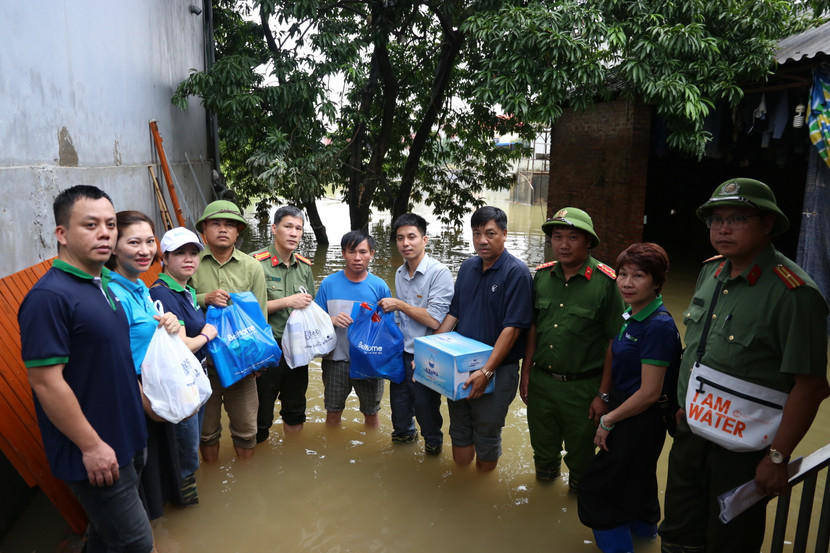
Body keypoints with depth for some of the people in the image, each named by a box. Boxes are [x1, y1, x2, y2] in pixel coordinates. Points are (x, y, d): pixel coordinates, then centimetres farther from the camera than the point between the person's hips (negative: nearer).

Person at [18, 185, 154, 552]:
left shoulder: (107, 283, 6)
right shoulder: (49, 296, -20)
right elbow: (46, 382, -21)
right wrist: (91, 445, -18)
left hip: (128, 439, 8)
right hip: (94, 453, -8)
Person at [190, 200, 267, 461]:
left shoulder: (252, 267, 3)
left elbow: (260, 315, 4)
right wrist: (204, 299, -19)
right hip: (202, 359, -1)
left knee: (246, 427, 12)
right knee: (206, 427, 16)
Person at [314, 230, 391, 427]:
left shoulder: (379, 286, -4)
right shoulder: (329, 283, -3)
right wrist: (333, 320, -18)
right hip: (336, 359, 1)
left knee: (371, 413, 15)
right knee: (333, 412, 16)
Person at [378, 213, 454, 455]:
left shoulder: (439, 273, -18)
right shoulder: (400, 273, 6)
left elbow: (434, 320, -24)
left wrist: (399, 304, -18)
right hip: (401, 353, 6)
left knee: (426, 408, 11)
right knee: (399, 405, 20)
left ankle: (433, 445, 38)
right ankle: (404, 435, 48)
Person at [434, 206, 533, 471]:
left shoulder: (516, 272, -14)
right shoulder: (467, 267, 6)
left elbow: (512, 328, -19)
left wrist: (486, 371, -23)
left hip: (497, 370, -6)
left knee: (487, 436, 10)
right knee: (459, 428, 20)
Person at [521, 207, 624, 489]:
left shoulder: (606, 281, -14)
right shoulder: (542, 275, 0)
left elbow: (615, 341, -12)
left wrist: (603, 394, -12)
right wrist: (526, 372, 7)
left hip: (582, 387, -4)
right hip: (540, 381, 4)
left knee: (580, 454, 17)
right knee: (542, 447, 23)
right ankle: (545, 481, 50)